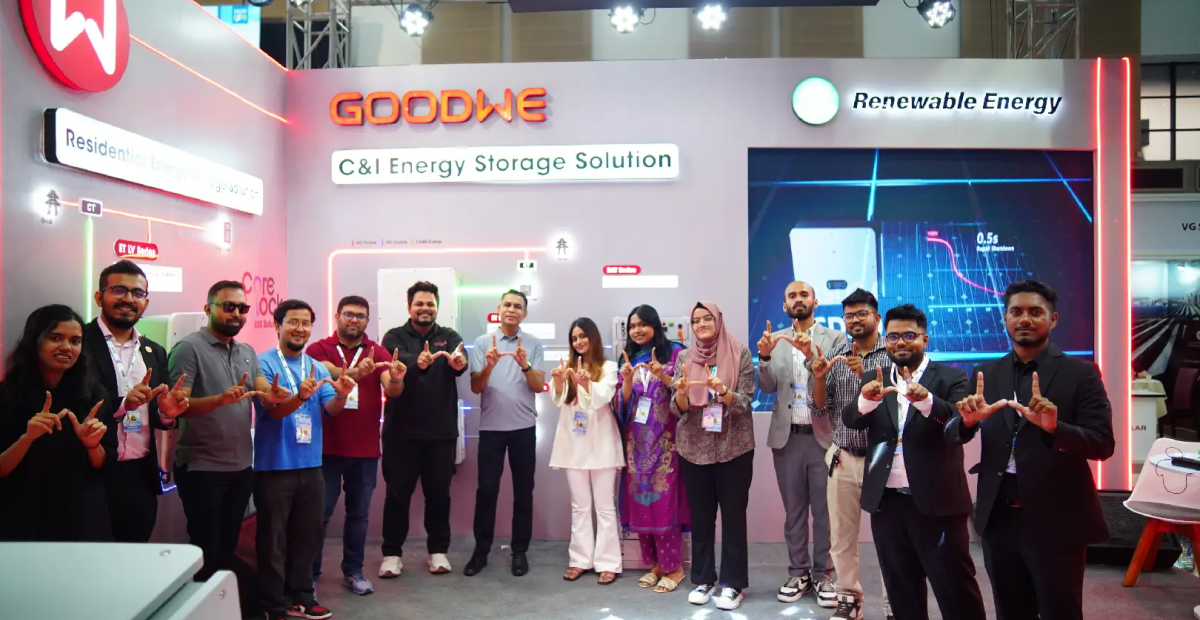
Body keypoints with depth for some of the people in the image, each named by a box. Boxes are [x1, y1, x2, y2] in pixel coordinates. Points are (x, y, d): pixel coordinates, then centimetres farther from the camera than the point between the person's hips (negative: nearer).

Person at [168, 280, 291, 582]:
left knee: (228, 548, 17)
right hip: (202, 468, -6)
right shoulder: (189, 348, -11)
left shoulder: (248, 352, 10)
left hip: (241, 467, 6)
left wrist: (274, 395, -25)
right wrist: (221, 399, -36)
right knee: (206, 552, 4)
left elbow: (266, 393, -1)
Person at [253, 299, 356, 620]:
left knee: (308, 536, 15)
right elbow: (273, 409, -18)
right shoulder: (263, 363, -8)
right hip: (274, 467, -5)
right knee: (273, 541, 4)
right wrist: (300, 397, -38)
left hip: (310, 466, 6)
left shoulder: (318, 368, 8)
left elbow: (331, 409, -2)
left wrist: (342, 395, -24)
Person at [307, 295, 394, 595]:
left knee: (358, 512, 11)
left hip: (365, 448, 2)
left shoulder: (378, 353, 3)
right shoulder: (318, 349, -1)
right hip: (326, 447, -2)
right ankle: (309, 572, 20)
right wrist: (354, 373, -41)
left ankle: (353, 571, 24)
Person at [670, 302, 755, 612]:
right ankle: (703, 579, 22)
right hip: (694, 448, 3)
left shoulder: (740, 353, -4)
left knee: (734, 515, 4)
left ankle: (733, 583, 15)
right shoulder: (684, 358, 4)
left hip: (734, 447, -2)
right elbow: (678, 409, 1)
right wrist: (681, 393, -22)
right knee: (700, 516, 10)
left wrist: (723, 391, -28)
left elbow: (745, 401, -9)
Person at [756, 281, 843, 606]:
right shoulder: (775, 339, 7)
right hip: (787, 436, 2)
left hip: (823, 435, -2)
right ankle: (798, 572, 21)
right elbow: (768, 388, 0)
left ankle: (824, 574, 18)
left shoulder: (835, 338, 1)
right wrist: (765, 357, -18)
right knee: (794, 510, 11)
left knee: (824, 509, 6)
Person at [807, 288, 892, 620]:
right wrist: (818, 377, -12)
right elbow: (820, 409, 5)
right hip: (843, 459, 3)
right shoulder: (834, 356, 7)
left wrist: (866, 374, -23)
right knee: (842, 534, 8)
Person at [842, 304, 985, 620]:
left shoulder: (950, 378, -3)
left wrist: (925, 400, -37)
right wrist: (868, 399, -28)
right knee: (901, 590, 17)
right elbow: (850, 419, -6)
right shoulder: (874, 381, 8)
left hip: (936, 500, -4)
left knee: (956, 590, 3)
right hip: (886, 501, 4)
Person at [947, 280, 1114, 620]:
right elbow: (953, 436, 1)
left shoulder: (1080, 372, -5)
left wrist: (1054, 428, -30)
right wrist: (967, 419, -21)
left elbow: (1103, 444, -11)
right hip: (998, 517, 4)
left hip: (1056, 519, -3)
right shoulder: (985, 374, 5)